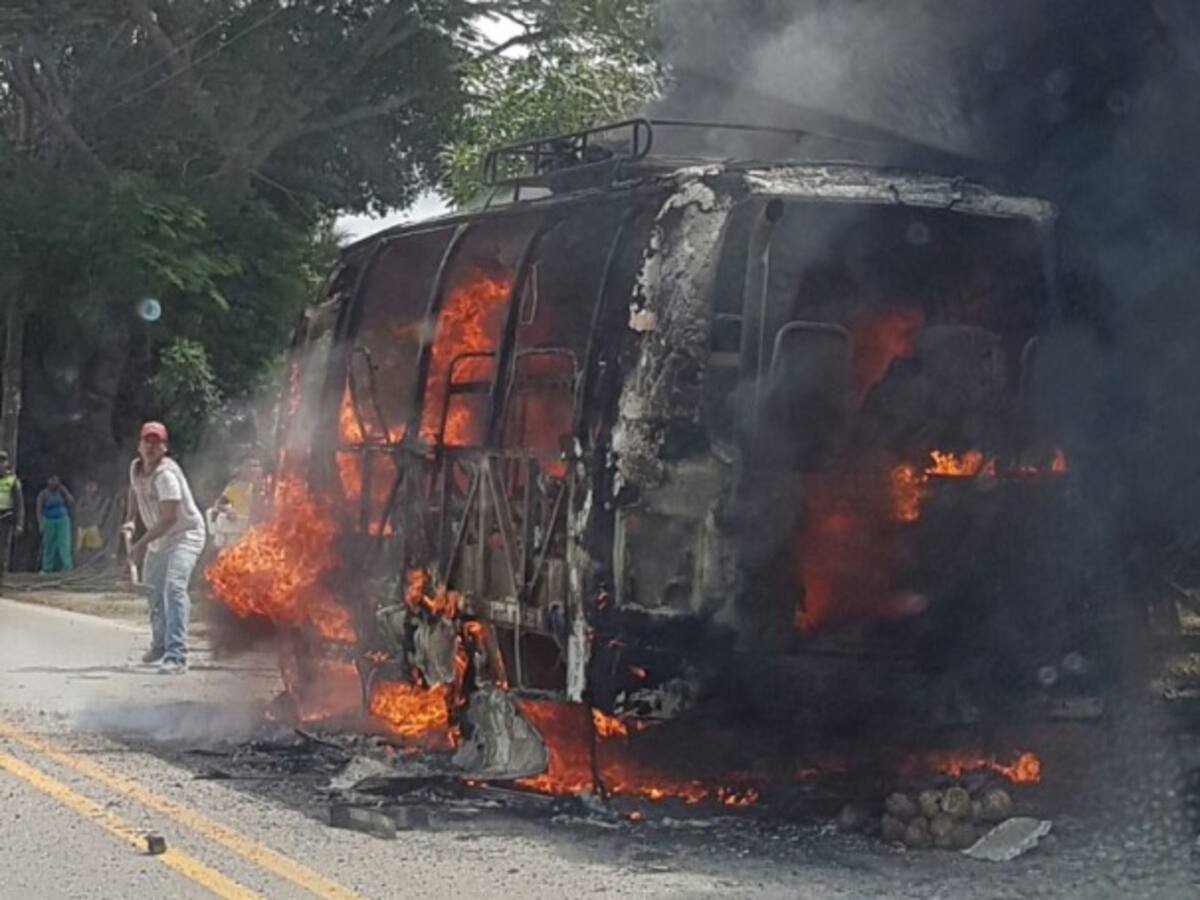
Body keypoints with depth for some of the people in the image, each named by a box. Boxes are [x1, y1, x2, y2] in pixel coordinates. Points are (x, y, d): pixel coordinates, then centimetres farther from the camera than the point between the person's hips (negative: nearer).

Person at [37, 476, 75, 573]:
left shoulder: (61, 492, 2)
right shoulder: (43, 494, -5)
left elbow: (72, 502, -4)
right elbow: (39, 510, -7)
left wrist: (65, 491, -9)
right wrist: (41, 523, -16)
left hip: (63, 520, 1)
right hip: (49, 521, -1)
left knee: (64, 543, -10)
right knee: (49, 545, 5)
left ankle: (66, 566, -16)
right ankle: (47, 568, 13)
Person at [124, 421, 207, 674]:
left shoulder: (166, 474, -26)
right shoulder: (136, 468, -1)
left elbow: (169, 518, -31)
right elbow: (135, 492, 22)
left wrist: (141, 544, -30)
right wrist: (130, 520, 5)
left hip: (185, 535, -9)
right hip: (159, 539, 9)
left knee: (174, 586, -26)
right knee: (152, 587, 22)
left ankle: (176, 655, -34)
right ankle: (160, 644, 44)